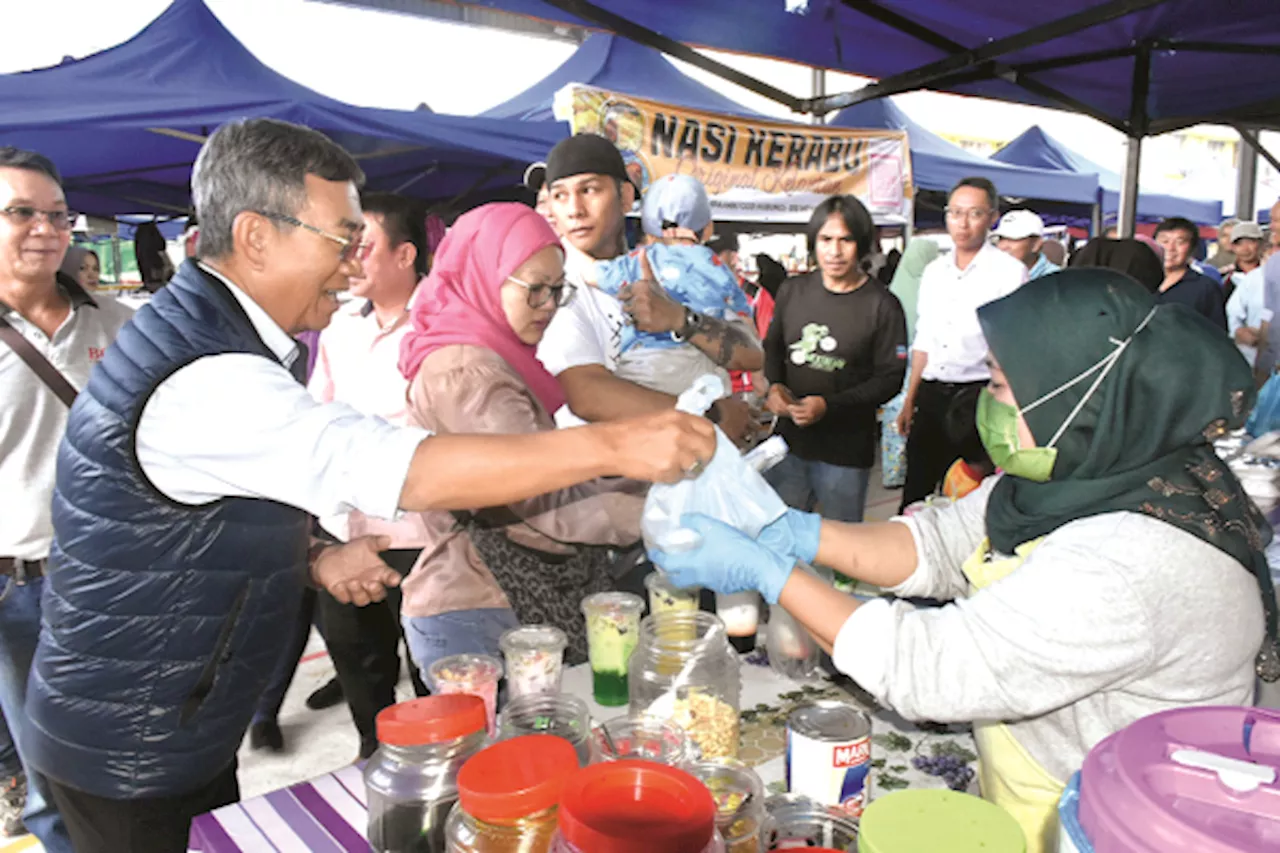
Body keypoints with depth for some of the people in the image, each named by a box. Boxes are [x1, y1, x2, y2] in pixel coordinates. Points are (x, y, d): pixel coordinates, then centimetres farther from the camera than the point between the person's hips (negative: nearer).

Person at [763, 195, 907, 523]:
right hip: (789, 443, 4)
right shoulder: (792, 291, 3)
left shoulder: (882, 305, -10)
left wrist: (829, 406, -21)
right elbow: (772, 347, 14)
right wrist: (774, 385, -7)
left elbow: (890, 378, -11)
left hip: (846, 455, -3)